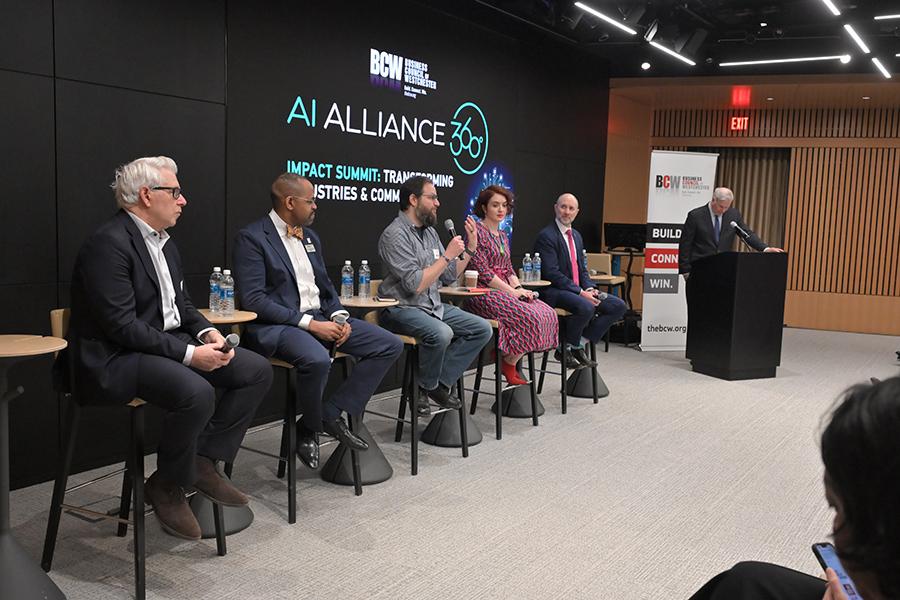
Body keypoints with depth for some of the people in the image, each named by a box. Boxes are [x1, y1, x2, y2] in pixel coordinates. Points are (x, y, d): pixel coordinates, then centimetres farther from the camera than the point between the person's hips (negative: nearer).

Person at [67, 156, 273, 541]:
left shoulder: (163, 242, 13)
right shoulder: (109, 243, -16)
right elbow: (122, 326, -23)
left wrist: (207, 333, -3)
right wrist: (189, 353, -24)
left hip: (170, 344, 9)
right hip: (116, 360, -9)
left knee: (257, 370, -3)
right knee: (196, 392, -35)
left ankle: (204, 462, 3)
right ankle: (167, 486, -8)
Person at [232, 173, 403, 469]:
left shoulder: (310, 237, 16)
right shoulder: (251, 238, -7)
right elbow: (252, 300, -16)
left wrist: (339, 316, -1)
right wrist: (309, 323, -20)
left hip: (321, 318, 8)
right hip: (278, 324, -8)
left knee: (390, 345, -5)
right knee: (317, 359, -39)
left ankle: (331, 413, -3)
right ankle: (310, 426, -7)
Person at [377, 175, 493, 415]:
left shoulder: (429, 231, 13)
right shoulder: (395, 234, -14)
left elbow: (448, 278, 15)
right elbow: (416, 285, -23)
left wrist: (470, 248, 6)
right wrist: (448, 255, -17)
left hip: (433, 306, 9)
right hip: (402, 308, -9)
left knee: (481, 329, -5)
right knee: (440, 333, -35)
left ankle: (439, 383, -3)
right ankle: (424, 389, -8)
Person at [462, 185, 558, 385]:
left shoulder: (503, 236, 20)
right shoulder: (476, 232, -7)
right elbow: (483, 273, -14)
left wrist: (520, 288, -2)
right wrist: (513, 292, -15)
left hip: (504, 291, 8)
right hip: (483, 293, -8)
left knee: (547, 314, -14)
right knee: (530, 317, -27)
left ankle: (510, 360, -6)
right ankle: (508, 365, -7)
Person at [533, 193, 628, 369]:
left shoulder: (576, 236, 19)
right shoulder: (546, 236, -9)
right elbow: (552, 273, -17)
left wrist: (590, 288, -2)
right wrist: (580, 292, -21)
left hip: (579, 290, 9)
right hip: (555, 291, -9)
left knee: (619, 306, -4)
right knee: (586, 308, -36)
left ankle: (580, 343, -2)